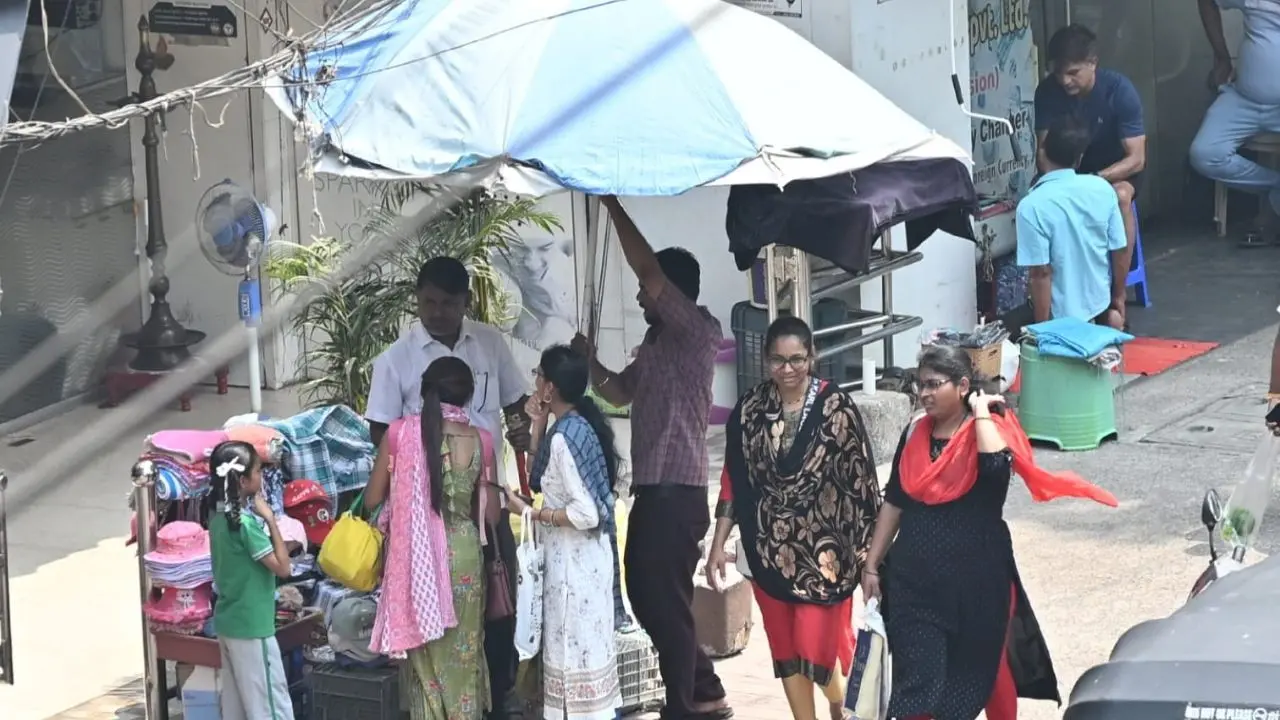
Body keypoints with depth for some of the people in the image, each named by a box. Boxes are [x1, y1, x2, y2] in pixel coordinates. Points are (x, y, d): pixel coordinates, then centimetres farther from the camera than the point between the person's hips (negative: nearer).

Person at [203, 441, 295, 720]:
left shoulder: (218, 514, 4)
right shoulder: (245, 522, -22)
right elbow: (282, 567, -19)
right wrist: (270, 519, -17)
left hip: (227, 623, 9)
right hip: (251, 627, -9)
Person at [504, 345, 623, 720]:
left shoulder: (564, 436, -21)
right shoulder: (580, 425, 7)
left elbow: (586, 513, -25)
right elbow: (540, 480, 18)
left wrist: (529, 512, -16)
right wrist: (538, 425, 9)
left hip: (573, 560, -10)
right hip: (586, 555, 10)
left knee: (574, 652, -2)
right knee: (587, 648, 16)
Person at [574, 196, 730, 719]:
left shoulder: (698, 331, -9)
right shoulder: (656, 344, 18)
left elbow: (648, 269, -19)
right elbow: (620, 393, 31)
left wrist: (612, 206, -14)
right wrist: (588, 359, 12)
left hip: (677, 493, -10)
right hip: (651, 490, 10)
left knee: (666, 604, -7)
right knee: (647, 598, 15)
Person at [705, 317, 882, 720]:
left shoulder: (837, 409, -9)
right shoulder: (750, 410, 0)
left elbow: (860, 482, -6)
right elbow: (733, 481, 6)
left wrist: (867, 550, -7)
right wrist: (718, 545, 4)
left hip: (823, 550, -3)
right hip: (769, 551, 4)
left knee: (817, 650, -5)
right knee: (786, 651, 10)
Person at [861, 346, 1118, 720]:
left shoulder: (989, 430, -7)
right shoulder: (916, 434, 6)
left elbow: (997, 465, -32)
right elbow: (893, 502, 11)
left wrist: (980, 411, -19)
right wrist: (873, 564, 10)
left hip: (976, 577, -3)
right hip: (913, 577, 3)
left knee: (985, 668, 15)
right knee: (918, 678, -2)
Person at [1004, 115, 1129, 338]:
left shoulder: (1032, 206, -23)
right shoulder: (1102, 188, -8)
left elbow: (1040, 272, -22)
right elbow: (1119, 251, -1)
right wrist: (1118, 299, 14)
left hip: (1061, 314, -6)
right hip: (1099, 302, 6)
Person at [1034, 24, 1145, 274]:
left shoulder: (1120, 89, -25)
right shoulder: (1047, 91, -17)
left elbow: (1137, 159, -25)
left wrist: (1095, 179, -41)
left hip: (1118, 169, -2)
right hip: (1071, 168, 2)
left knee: (1120, 196, -36)